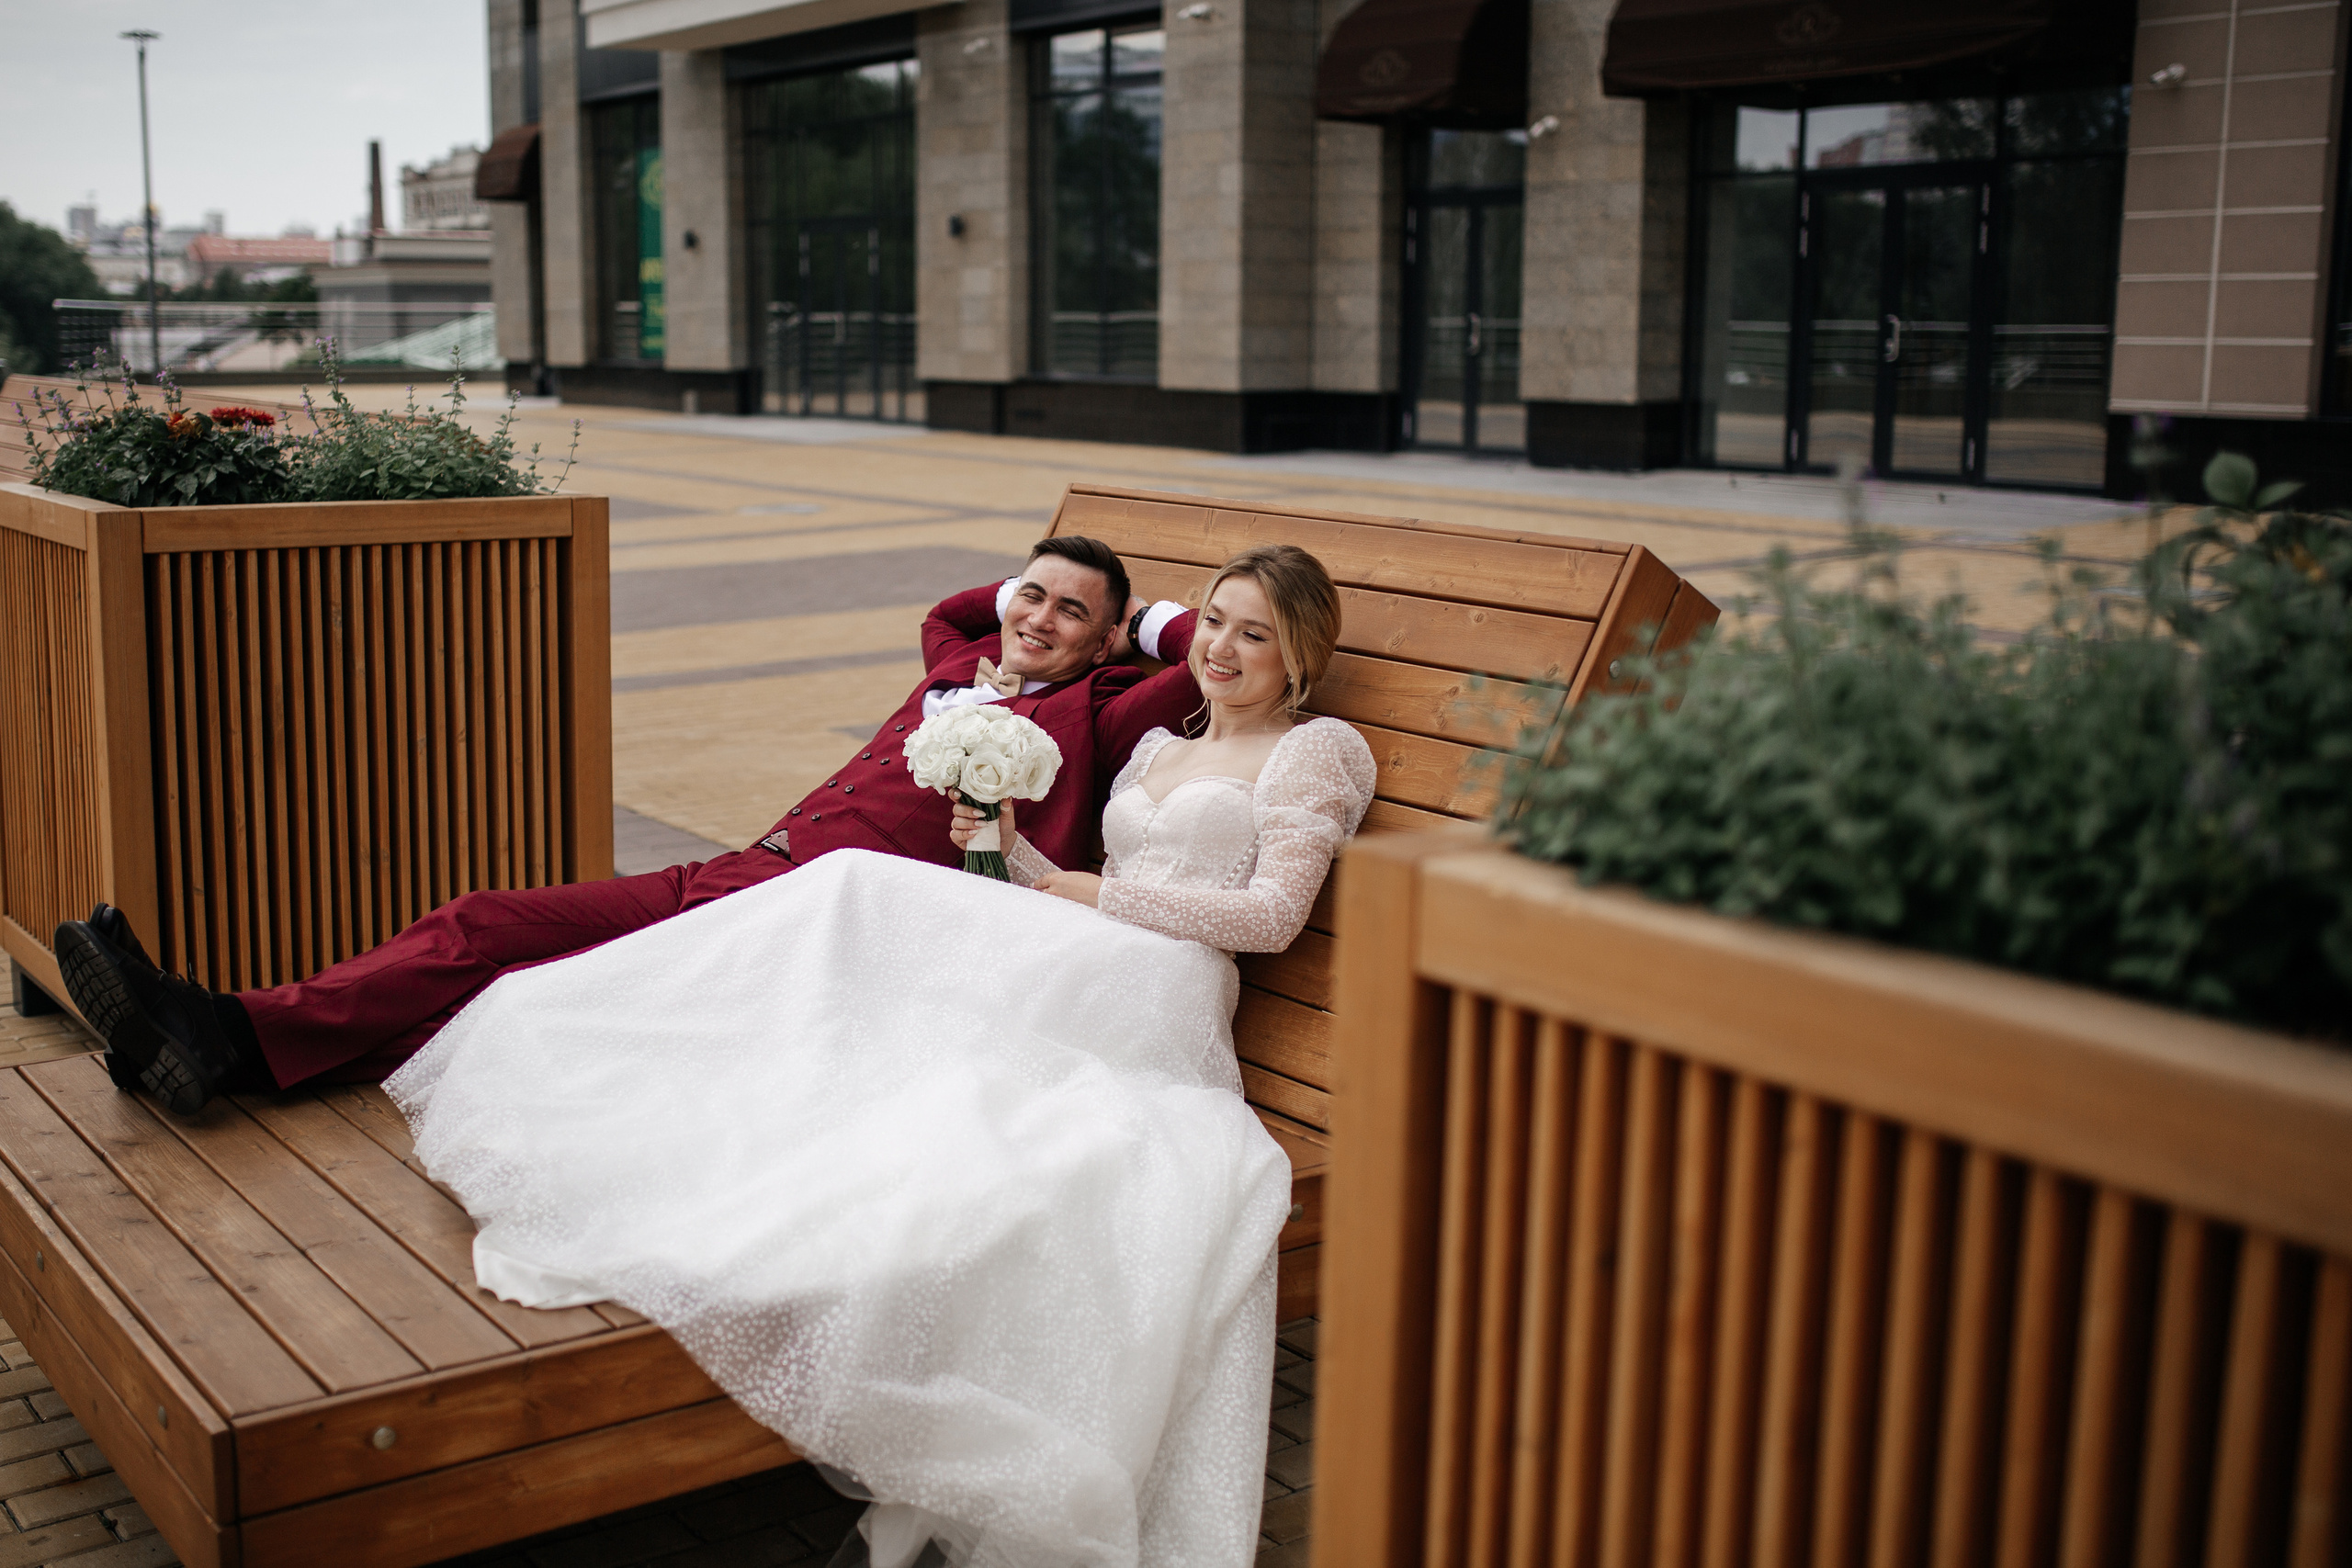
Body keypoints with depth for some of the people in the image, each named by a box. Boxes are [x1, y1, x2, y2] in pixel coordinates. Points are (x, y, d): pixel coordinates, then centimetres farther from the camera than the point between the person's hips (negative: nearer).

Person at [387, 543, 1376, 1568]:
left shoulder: (1318, 750, 10)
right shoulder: (1157, 751, 30)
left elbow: (1272, 916, -2)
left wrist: (1097, 893, -2)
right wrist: (1004, 841, 4)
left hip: (1154, 991, -6)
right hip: (1073, 979, 6)